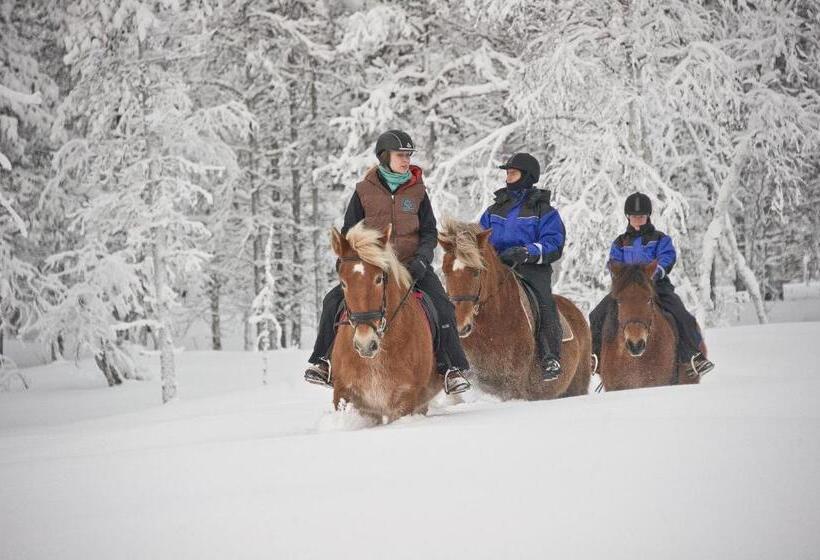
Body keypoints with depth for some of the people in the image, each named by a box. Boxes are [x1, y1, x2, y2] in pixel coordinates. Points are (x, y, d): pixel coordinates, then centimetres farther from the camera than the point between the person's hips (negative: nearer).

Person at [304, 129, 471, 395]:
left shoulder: (417, 191, 5)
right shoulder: (364, 191, 3)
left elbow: (430, 233, 7)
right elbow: (349, 232, 9)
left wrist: (421, 259, -10)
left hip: (412, 264, 0)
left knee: (443, 308, -21)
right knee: (333, 301, -18)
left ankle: (453, 369, -12)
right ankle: (323, 361, -4)